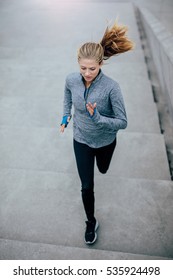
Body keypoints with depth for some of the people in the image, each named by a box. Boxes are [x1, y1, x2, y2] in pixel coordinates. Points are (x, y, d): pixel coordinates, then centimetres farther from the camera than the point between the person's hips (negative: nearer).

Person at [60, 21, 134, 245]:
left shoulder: (111, 87, -29)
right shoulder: (71, 80, -17)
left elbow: (122, 122, -23)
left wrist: (98, 118, -36)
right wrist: (65, 117, 4)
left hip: (105, 141, -1)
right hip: (81, 140, 1)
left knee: (103, 170, 30)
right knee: (87, 186, 5)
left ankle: (98, 159, 68)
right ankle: (91, 221, 31)